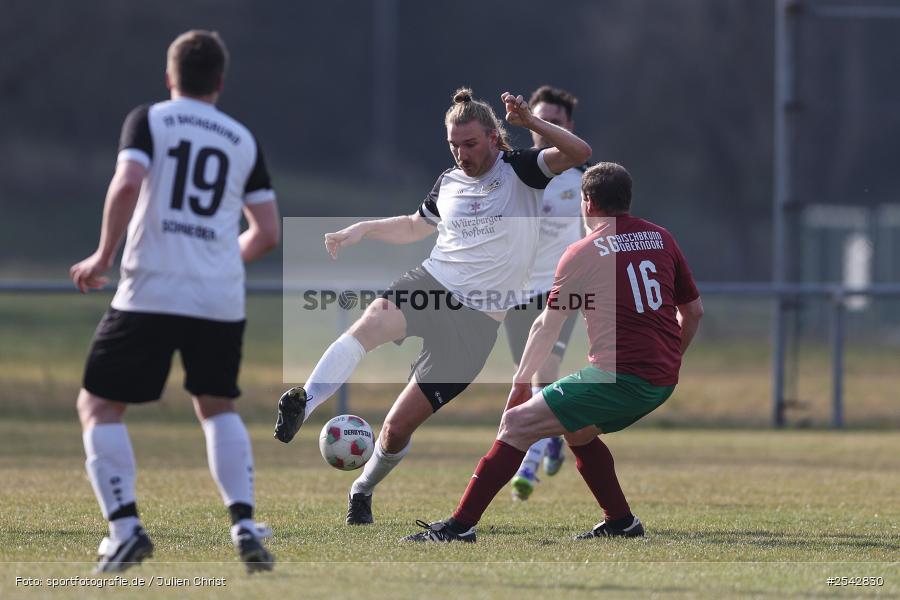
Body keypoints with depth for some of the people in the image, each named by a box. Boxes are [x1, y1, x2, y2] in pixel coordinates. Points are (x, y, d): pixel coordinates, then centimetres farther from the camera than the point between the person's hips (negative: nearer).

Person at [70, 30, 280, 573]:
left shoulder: (149, 120, 4)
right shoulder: (244, 141, 15)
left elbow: (127, 185, -14)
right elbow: (267, 233, 12)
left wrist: (103, 257, -3)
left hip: (151, 290, -4)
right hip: (222, 299, 4)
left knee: (99, 406, 9)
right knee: (217, 407, 23)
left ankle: (125, 527, -8)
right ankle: (245, 523, 4)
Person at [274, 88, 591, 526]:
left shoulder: (519, 170, 1)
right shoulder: (448, 183, 14)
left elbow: (579, 153, -15)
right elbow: (415, 227, 34)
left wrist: (532, 123, -27)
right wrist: (365, 229, 20)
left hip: (476, 319, -3)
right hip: (429, 285, 3)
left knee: (398, 428, -3)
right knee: (369, 325, -36)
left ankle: (363, 490, 25)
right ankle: (303, 404, -51)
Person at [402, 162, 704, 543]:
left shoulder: (581, 253, 0)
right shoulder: (661, 238, 14)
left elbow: (547, 326, 6)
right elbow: (693, 311, 17)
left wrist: (521, 383, 17)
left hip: (618, 376, -7)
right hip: (663, 381, 7)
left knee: (517, 425, -4)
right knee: (578, 431, 31)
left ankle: (460, 525, -11)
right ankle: (620, 522, 27)